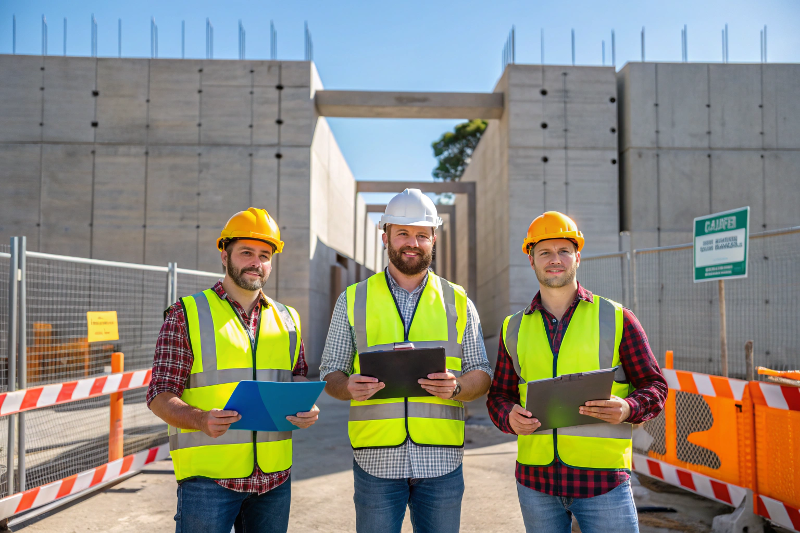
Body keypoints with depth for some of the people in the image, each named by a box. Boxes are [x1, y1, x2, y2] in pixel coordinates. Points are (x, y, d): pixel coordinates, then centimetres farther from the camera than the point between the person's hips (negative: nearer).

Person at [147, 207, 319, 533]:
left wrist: (306, 411, -7)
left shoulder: (287, 320, 11)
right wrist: (202, 420, -24)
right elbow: (160, 396, -5)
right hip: (208, 477, -4)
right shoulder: (186, 314, -1)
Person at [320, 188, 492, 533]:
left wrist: (456, 386, -15)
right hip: (377, 459, 0)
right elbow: (330, 375, 7)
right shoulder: (353, 300, 6)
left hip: (441, 460, 1)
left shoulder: (458, 302, 7)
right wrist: (349, 387, -15)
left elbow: (482, 375, 7)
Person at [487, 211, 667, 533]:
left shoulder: (616, 319, 1)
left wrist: (628, 408, -17)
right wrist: (510, 416, -10)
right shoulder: (514, 329, 7)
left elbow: (654, 386, 4)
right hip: (535, 479, 3)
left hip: (603, 478, -2)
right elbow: (499, 395, 12)